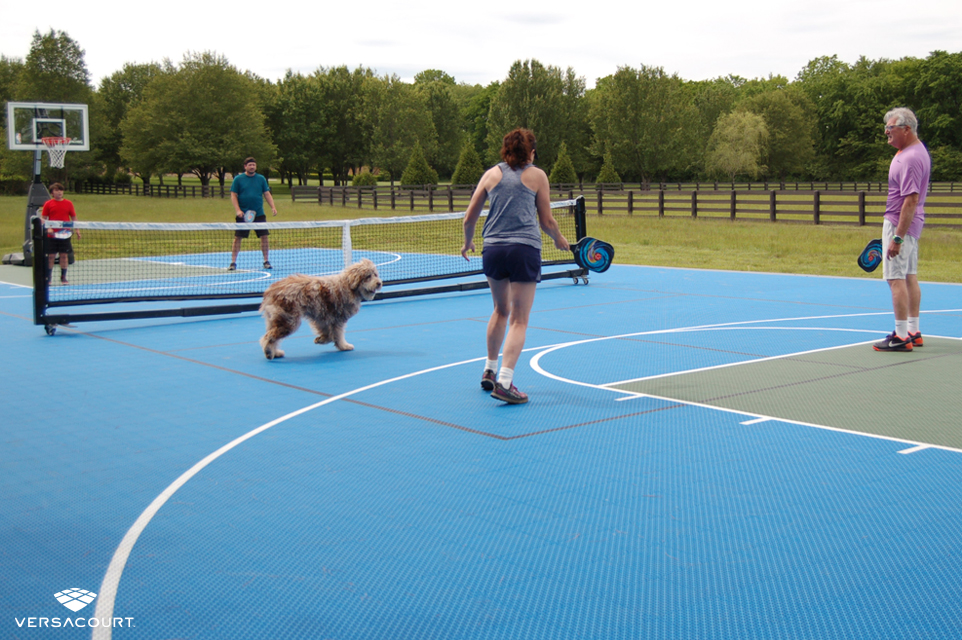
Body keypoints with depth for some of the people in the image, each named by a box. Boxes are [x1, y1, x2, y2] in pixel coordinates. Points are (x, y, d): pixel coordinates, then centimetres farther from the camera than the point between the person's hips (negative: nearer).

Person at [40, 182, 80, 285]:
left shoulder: (68, 203, 5)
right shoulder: (48, 204, 1)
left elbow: (74, 218, 10)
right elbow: (43, 218, 1)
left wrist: (77, 230, 2)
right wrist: (48, 228, -15)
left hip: (65, 234, 1)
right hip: (52, 235, -1)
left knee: (64, 255, 4)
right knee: (51, 256, 2)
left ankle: (63, 278, 14)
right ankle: (48, 278, 10)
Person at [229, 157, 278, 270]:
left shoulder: (261, 179, 8)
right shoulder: (238, 179, 1)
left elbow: (267, 194, 9)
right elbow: (233, 195, 0)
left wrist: (273, 207, -4)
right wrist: (237, 210, -12)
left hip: (259, 214, 2)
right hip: (243, 214, -2)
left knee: (264, 236, 0)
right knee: (237, 238, -2)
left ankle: (266, 261, 12)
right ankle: (233, 262, 5)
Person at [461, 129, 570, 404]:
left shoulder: (491, 174, 12)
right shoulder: (537, 175, 5)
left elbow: (469, 218, 12)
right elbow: (547, 221, 7)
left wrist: (468, 242, 31)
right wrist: (558, 239, 27)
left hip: (492, 250, 4)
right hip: (524, 250, -4)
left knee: (501, 311, 24)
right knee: (519, 320, -2)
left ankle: (489, 371, 33)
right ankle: (504, 382, -13)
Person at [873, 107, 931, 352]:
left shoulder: (910, 158, -21)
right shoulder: (915, 150, 12)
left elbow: (911, 200, -25)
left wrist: (897, 238, -26)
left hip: (900, 224, -11)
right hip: (909, 224, 11)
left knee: (897, 279, -9)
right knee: (910, 277, 12)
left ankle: (902, 337, -7)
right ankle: (913, 332, 18)